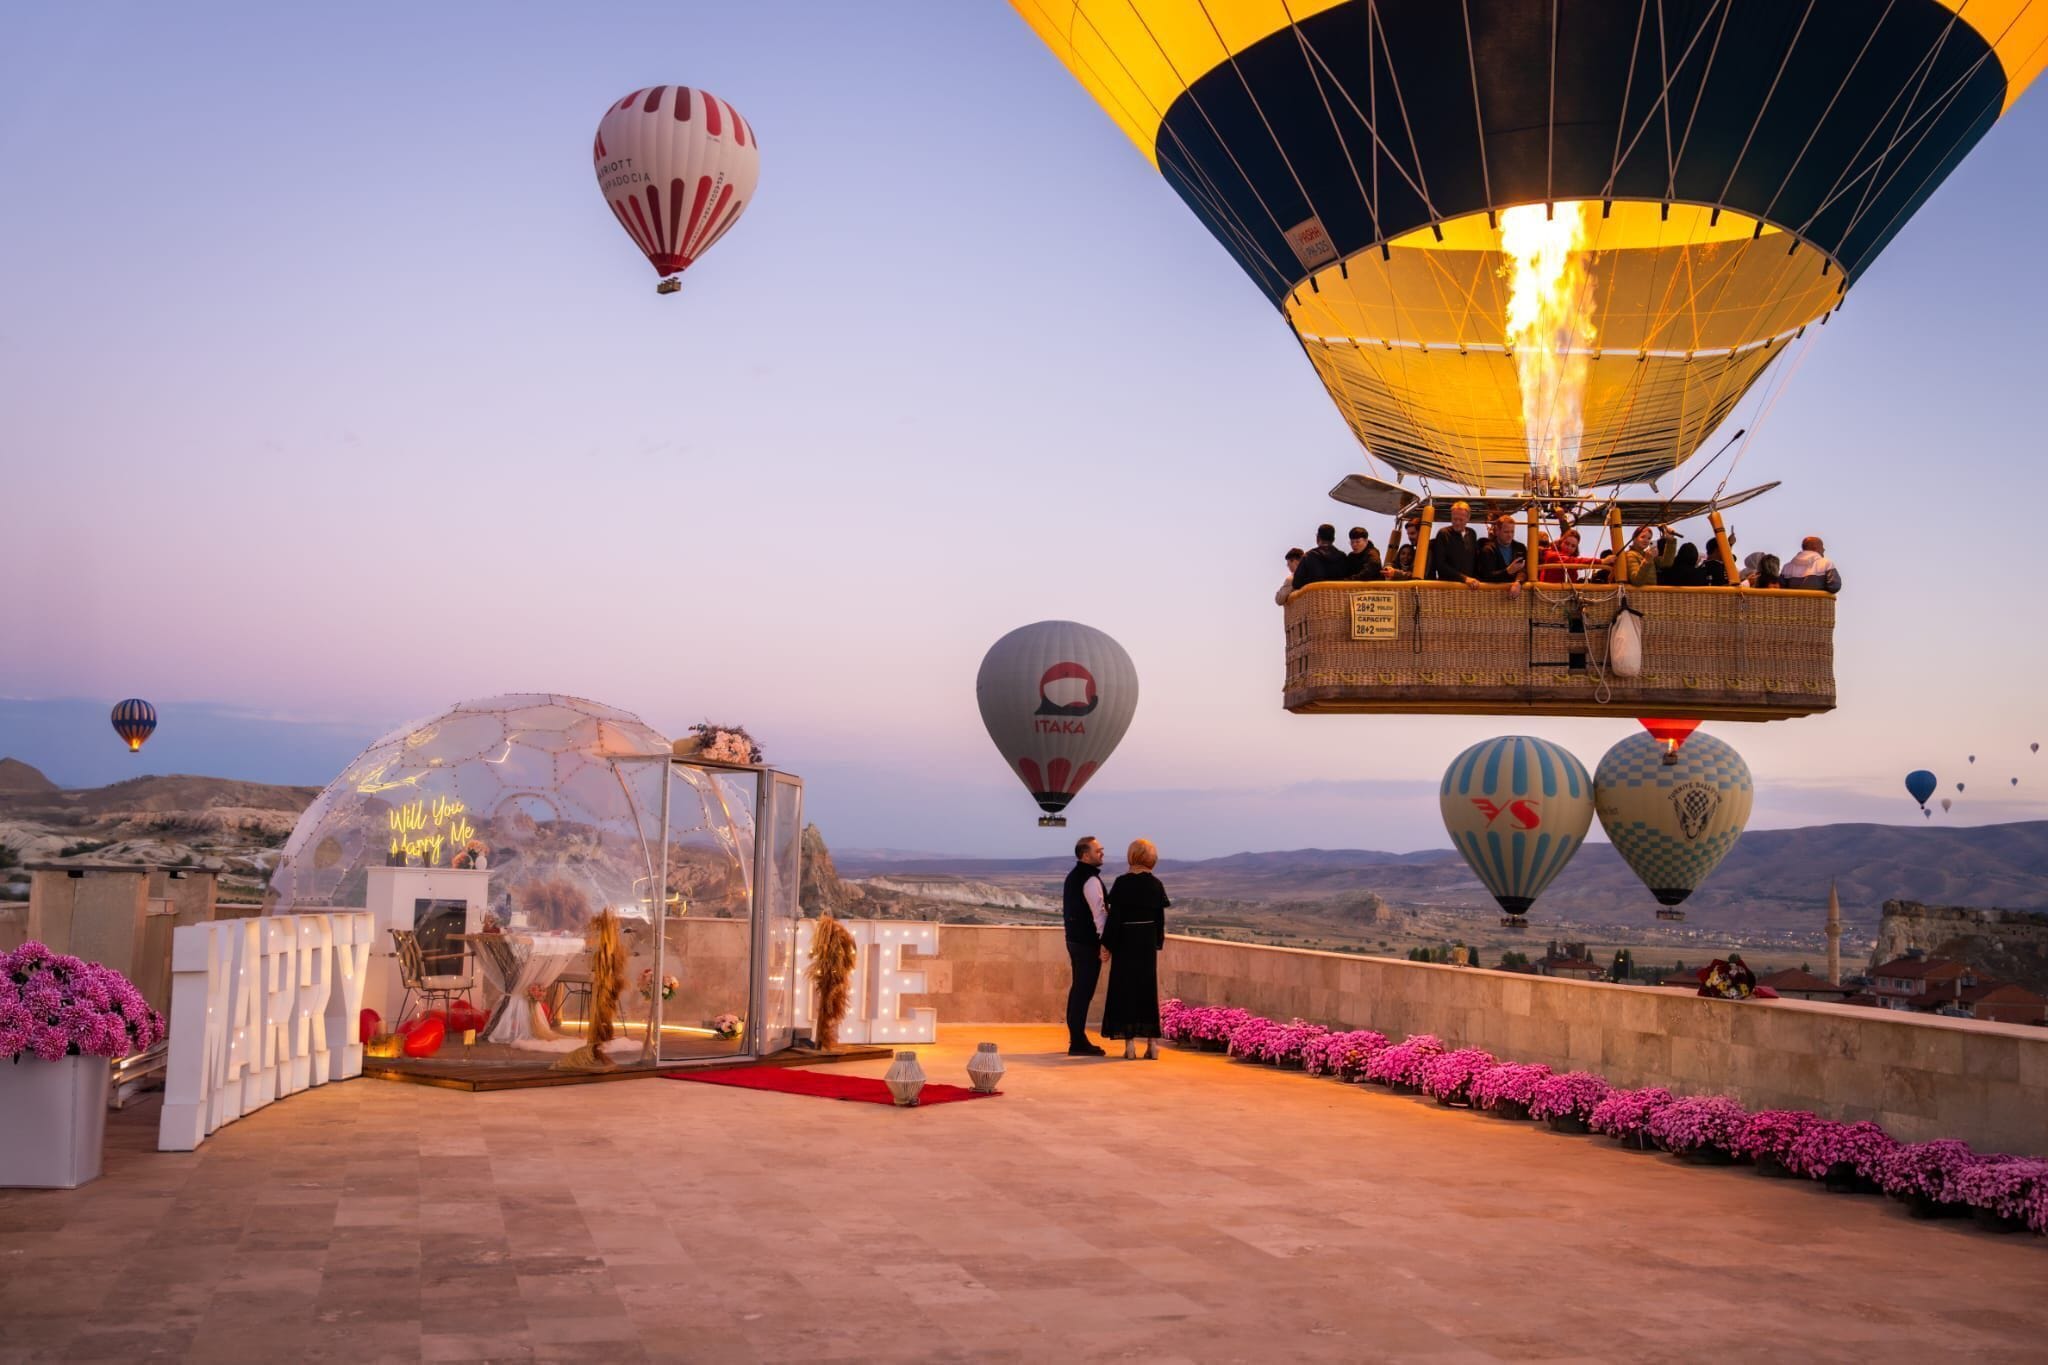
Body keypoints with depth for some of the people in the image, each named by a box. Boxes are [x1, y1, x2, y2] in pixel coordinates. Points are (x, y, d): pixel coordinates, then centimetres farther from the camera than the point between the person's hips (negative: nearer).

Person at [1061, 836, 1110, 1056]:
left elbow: (1064, 908, 21)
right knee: (1084, 990, -6)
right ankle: (1078, 1043, -5)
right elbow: (1099, 912, -21)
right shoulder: (1090, 879, -16)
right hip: (1088, 943, -10)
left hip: (1074, 939, 10)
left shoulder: (1072, 877, 14)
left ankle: (1076, 1039, 21)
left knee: (1078, 989, 15)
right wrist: (1105, 942, -21)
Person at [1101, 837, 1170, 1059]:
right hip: (1148, 942, 4)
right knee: (1148, 989, 11)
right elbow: (1160, 918, 5)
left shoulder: (1122, 883, -12)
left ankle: (1130, 1043, 1)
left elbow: (1115, 917, -13)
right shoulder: (1155, 884, 0)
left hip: (1126, 941, -4)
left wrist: (1107, 945, -6)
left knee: (1125, 989, 4)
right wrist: (1158, 943, 16)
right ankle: (1152, 1043, 9)